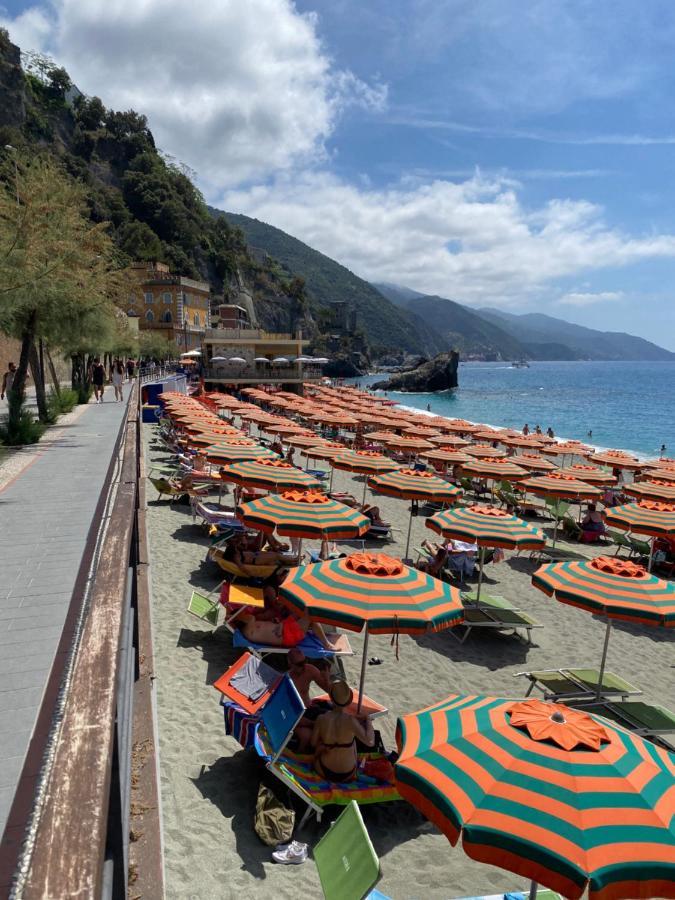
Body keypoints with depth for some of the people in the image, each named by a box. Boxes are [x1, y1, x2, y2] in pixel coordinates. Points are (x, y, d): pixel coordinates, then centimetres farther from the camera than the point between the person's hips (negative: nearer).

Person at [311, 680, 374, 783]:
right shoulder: (350, 720, -26)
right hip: (348, 775, -1)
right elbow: (370, 742, -31)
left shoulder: (321, 719, -19)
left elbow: (313, 743, -4)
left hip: (324, 772, 1)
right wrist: (368, 720, -14)